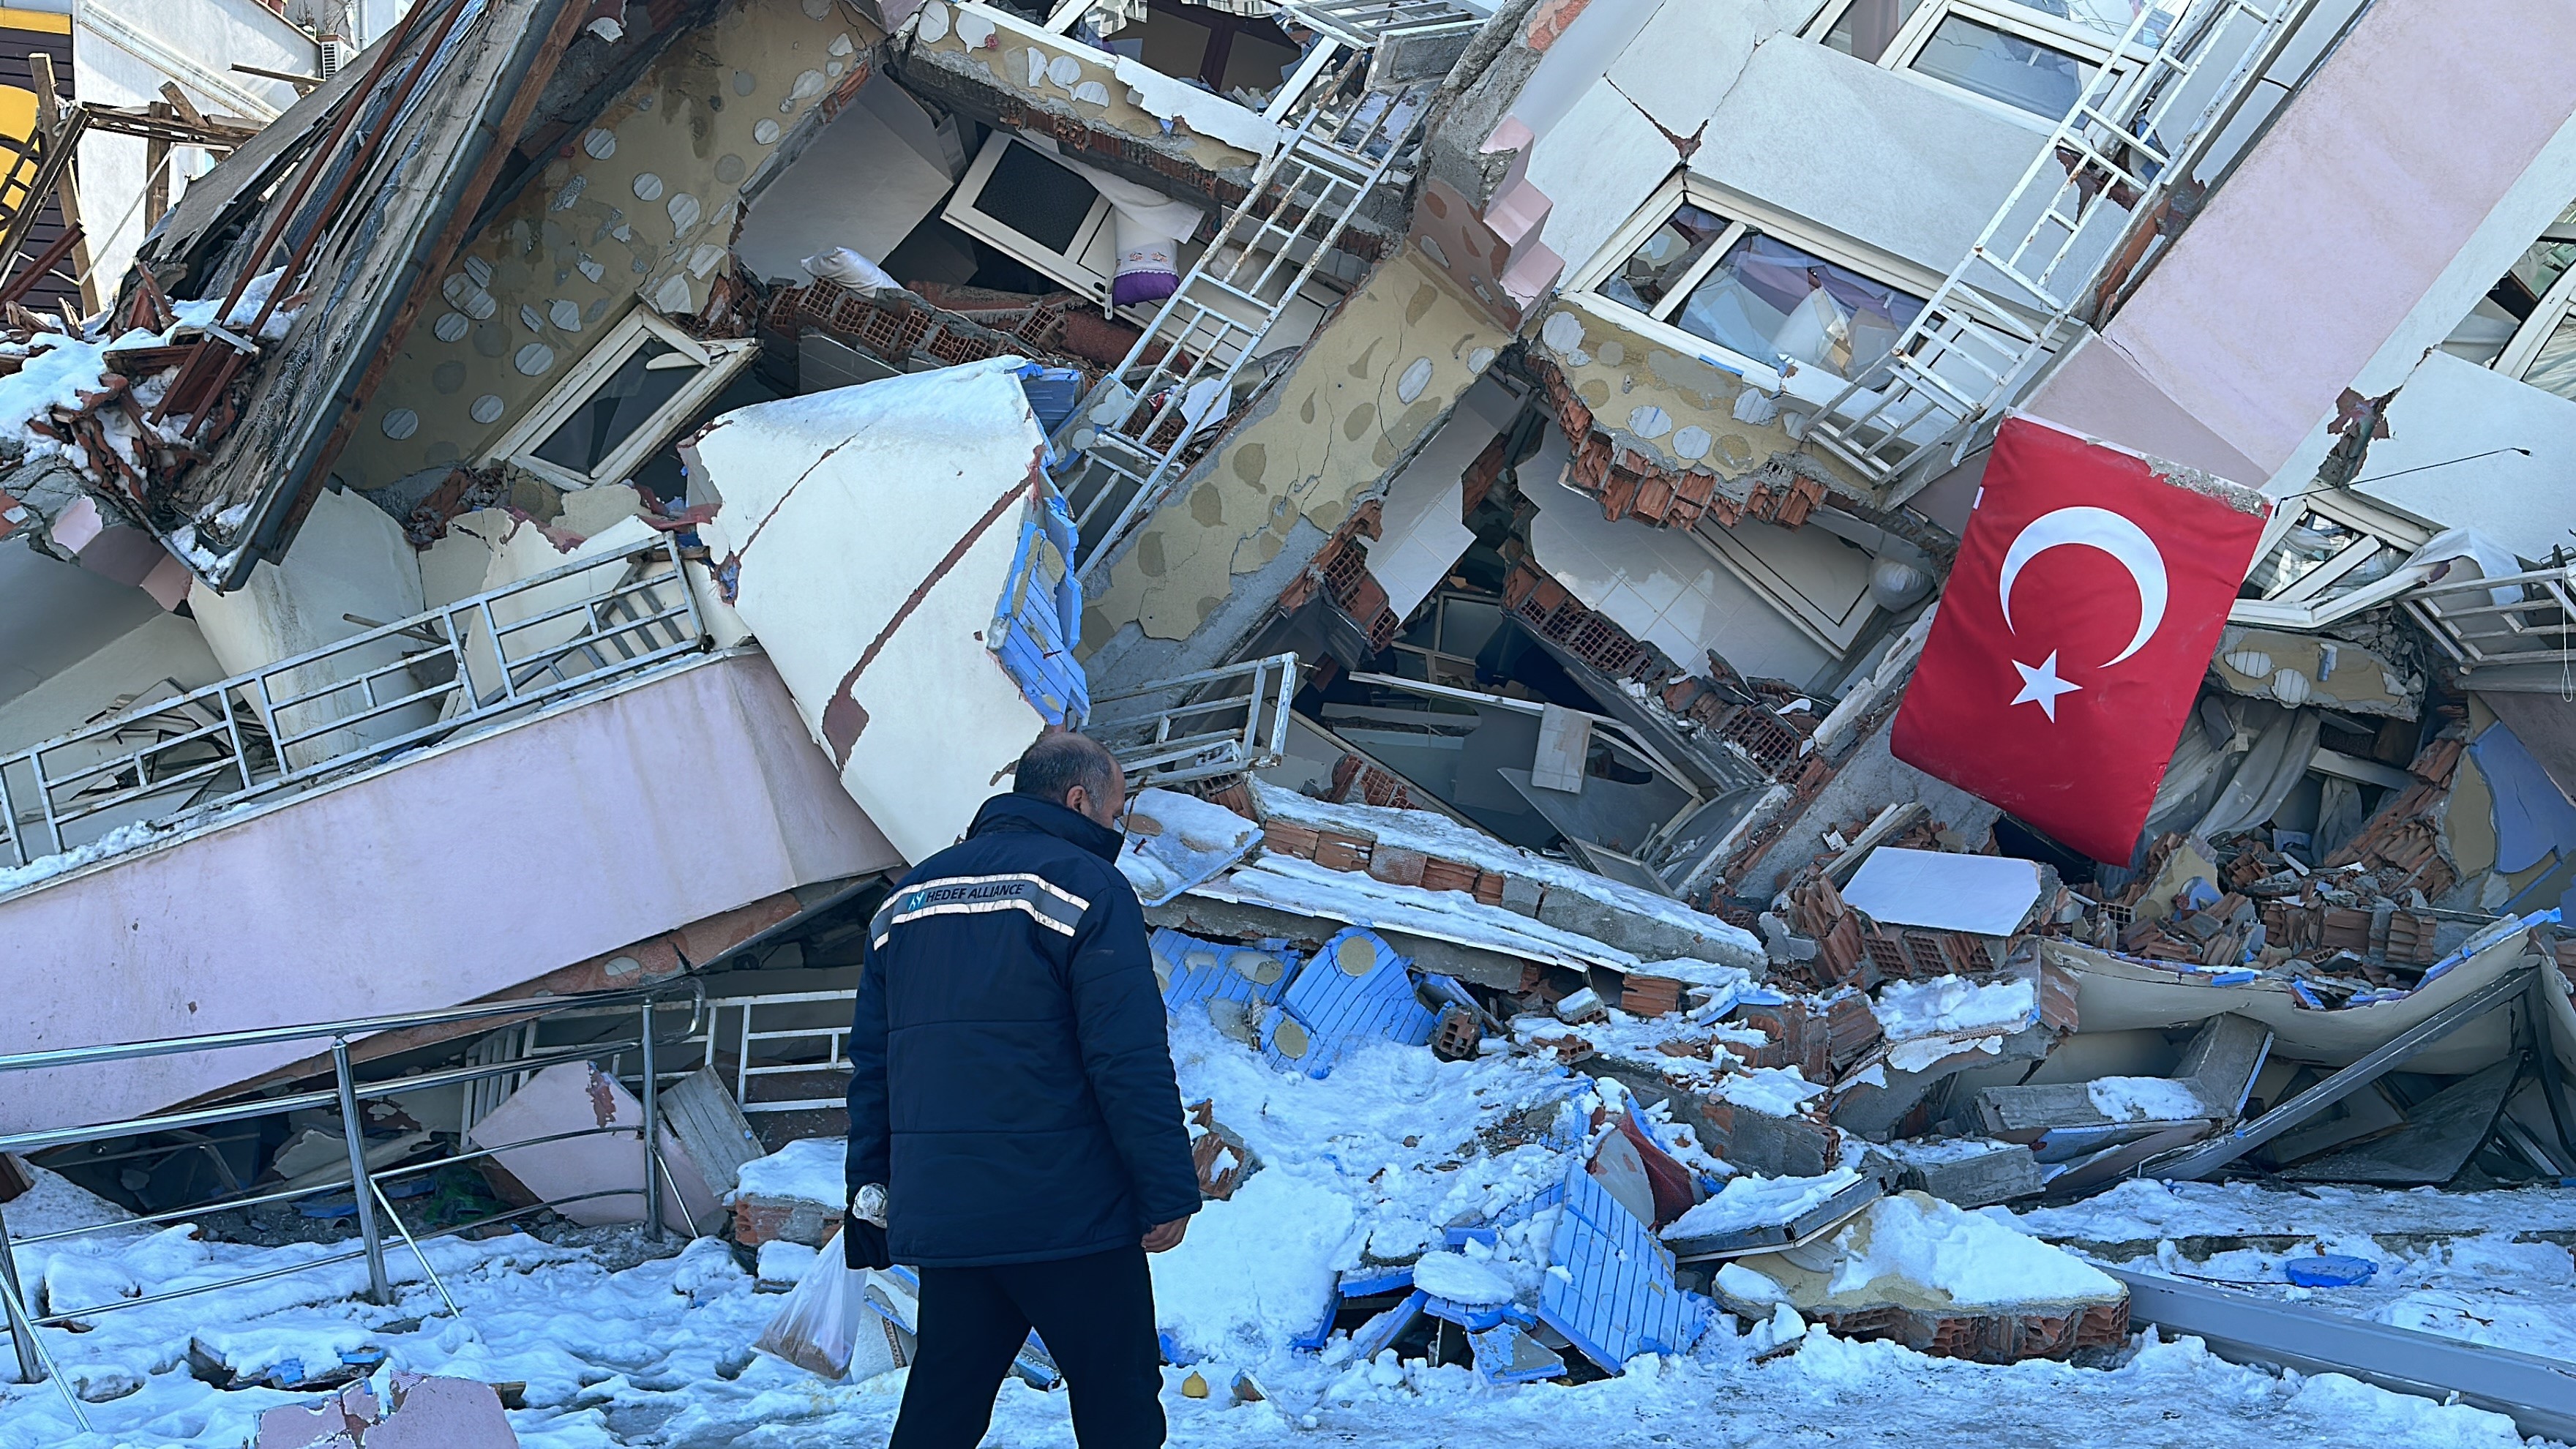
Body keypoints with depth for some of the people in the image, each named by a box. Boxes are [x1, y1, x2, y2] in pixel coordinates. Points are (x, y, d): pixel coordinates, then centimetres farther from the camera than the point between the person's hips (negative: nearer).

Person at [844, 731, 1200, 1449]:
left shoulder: (908, 898, 16)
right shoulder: (1085, 885, -6)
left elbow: (871, 1063, 17)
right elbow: (1131, 1059, -14)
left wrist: (871, 1201, 20)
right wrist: (1168, 1192, -10)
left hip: (938, 1219, 6)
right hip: (1068, 1217, -6)